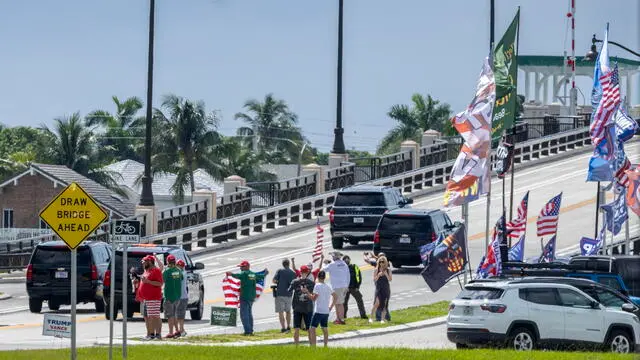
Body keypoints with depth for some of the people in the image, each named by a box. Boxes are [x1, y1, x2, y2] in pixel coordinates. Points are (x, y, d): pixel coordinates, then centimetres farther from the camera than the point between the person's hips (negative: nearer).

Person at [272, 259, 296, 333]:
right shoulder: (293, 273, 3)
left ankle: (283, 327, -8)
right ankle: (288, 326, 22)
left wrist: (278, 283, 10)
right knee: (288, 311, 19)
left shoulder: (280, 271, -6)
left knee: (281, 311, -1)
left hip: (280, 293, -4)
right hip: (289, 294, 4)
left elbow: (274, 280, -10)